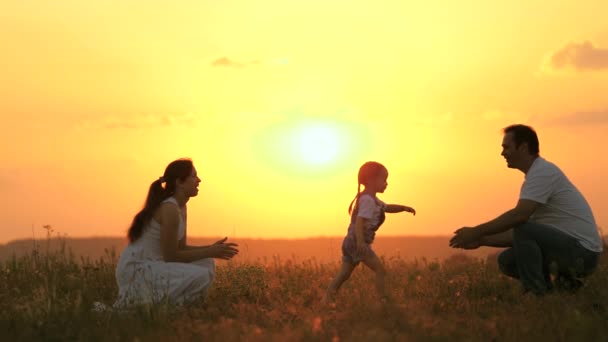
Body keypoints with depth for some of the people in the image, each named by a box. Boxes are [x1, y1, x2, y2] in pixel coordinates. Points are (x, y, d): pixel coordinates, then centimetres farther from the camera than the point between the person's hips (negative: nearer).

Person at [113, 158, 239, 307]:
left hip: (152, 265, 10)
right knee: (201, 276, -21)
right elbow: (170, 256, -17)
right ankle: (143, 304, -10)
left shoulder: (180, 207, 12)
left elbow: (181, 248, 15)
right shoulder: (170, 209, -18)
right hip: (136, 271, -10)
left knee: (206, 264, 5)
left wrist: (212, 249, 1)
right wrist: (210, 252, -12)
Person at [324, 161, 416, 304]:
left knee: (344, 274, 10)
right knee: (380, 269, -9)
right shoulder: (368, 200, -14)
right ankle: (384, 300, -10)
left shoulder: (372, 199, 20)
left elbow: (387, 208, 29)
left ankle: (328, 299, 8)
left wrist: (404, 208, 14)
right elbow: (359, 221, -25)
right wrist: (360, 241, -36)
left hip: (351, 242, 10)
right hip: (356, 242, -10)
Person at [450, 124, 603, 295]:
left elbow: (519, 216, -27)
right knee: (506, 260, 7)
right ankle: (561, 283, 5)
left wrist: (476, 232, -19)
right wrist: (482, 240, 9)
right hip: (569, 247, 10)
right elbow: (519, 233, 18)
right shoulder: (536, 174, 17)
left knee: (523, 228, -27)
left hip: (582, 251, -10)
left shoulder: (543, 171, -14)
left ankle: (535, 294, -17)